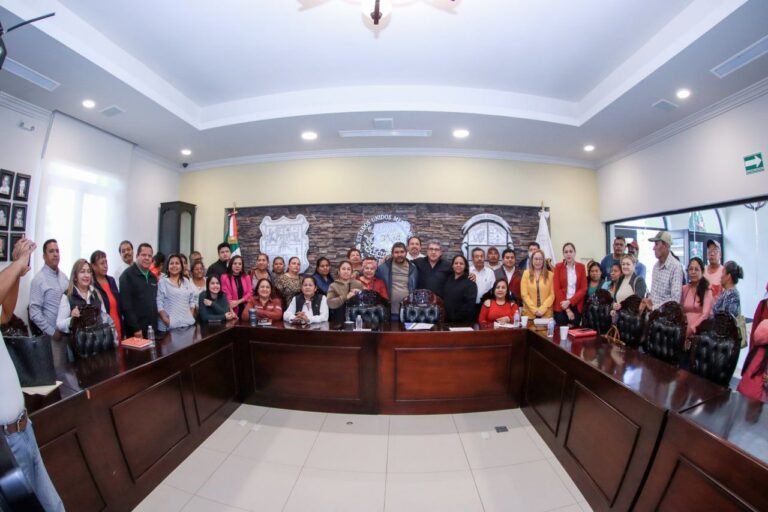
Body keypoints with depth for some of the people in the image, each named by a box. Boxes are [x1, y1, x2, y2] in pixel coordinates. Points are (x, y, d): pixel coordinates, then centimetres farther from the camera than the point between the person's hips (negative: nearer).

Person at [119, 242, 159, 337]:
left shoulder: (153, 277, 12)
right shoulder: (127, 275, -9)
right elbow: (126, 304, -14)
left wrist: (155, 324, 10)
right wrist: (136, 328, -16)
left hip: (152, 328, 6)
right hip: (135, 330, -6)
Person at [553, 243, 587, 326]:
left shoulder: (581, 267, 5)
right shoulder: (558, 267, -1)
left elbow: (583, 289, -1)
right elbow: (557, 289, -5)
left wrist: (569, 302, -13)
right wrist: (567, 309, -9)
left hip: (576, 306, 2)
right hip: (561, 306, -1)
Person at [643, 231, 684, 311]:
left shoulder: (676, 266, -14)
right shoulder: (656, 265, 9)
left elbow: (675, 299, -19)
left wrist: (654, 307, -15)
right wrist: (649, 300, 0)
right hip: (653, 310, 6)